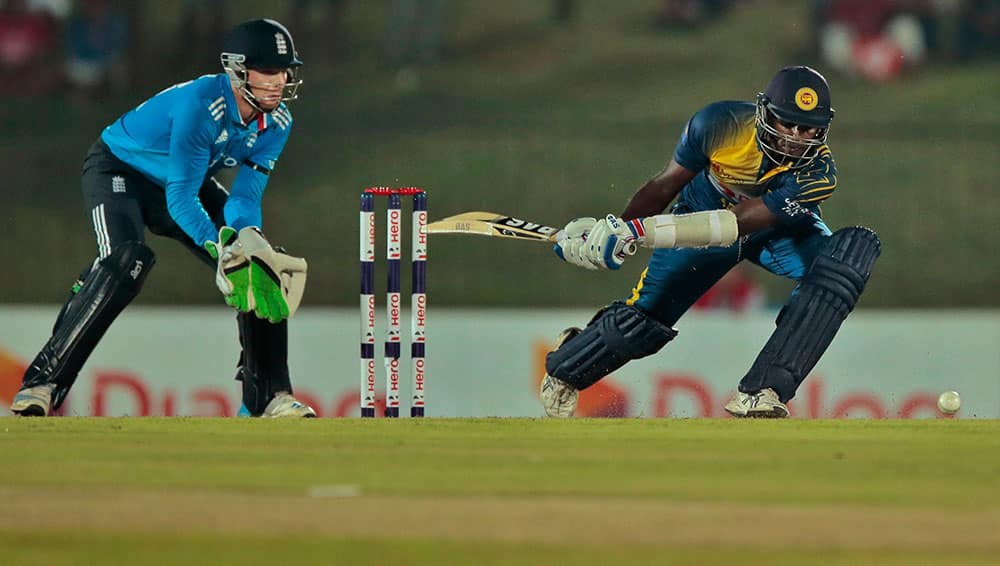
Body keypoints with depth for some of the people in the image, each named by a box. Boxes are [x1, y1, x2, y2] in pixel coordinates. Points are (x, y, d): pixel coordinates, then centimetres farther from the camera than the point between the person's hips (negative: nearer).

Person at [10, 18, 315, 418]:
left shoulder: (277, 123, -13)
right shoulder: (200, 105, -35)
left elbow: (246, 194, -14)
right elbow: (180, 198, -34)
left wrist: (246, 237, -35)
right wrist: (223, 250, -44)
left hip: (187, 180, 7)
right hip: (119, 170, -7)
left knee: (262, 267, -7)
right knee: (124, 265, -32)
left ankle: (270, 396, 2)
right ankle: (42, 384, -29)